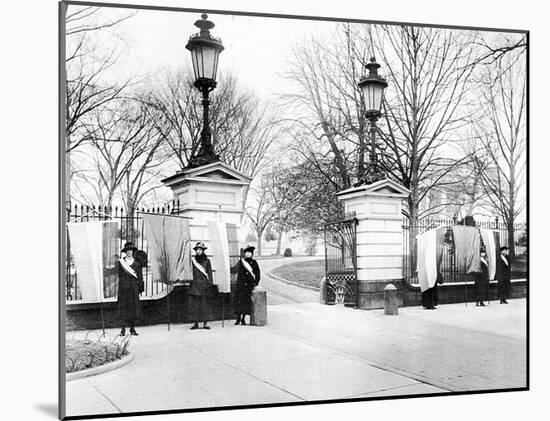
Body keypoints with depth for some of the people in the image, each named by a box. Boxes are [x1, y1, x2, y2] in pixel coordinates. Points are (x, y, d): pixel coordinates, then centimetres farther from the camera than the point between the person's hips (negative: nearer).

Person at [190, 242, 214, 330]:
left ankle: (205, 323, 1)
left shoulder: (206, 260, 8)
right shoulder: (192, 259, 10)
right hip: (194, 283, 1)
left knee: (204, 303, -2)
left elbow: (209, 273, 6)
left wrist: (210, 283, -4)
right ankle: (195, 323, 5)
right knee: (194, 303, -1)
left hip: (203, 283, -1)